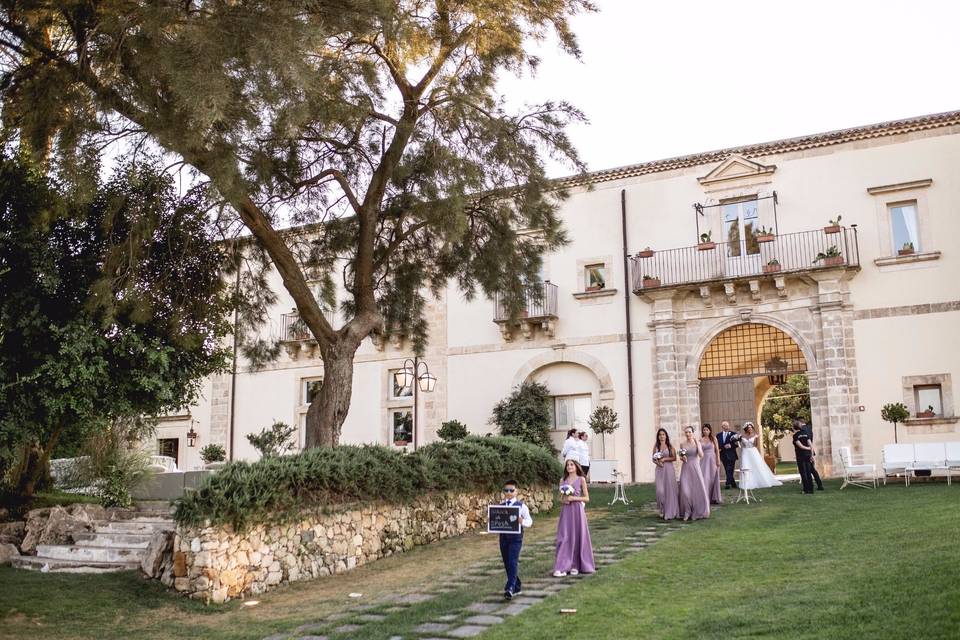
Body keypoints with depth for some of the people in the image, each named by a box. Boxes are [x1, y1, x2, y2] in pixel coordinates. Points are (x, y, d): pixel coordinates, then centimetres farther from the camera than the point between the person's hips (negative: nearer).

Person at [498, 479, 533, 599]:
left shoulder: (521, 506, -2)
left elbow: (529, 521, -1)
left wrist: (522, 521, -22)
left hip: (516, 537, -5)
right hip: (503, 536, 5)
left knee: (513, 562, -15)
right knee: (507, 563, 11)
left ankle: (510, 588, -19)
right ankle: (516, 588, 24)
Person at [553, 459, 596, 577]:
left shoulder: (581, 479, 2)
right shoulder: (563, 480, 11)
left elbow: (587, 498, 0)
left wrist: (574, 498, -13)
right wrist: (563, 500, -7)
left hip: (577, 510, -2)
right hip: (565, 511, 2)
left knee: (577, 537, 1)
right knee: (564, 538, -4)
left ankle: (576, 566, 12)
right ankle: (562, 567, -6)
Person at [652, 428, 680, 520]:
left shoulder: (670, 446, 2)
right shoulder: (656, 446, 8)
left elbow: (674, 458, -2)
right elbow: (653, 459, 9)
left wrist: (664, 459, -13)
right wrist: (658, 462, -11)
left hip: (669, 469, -1)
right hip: (659, 469, 2)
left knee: (670, 489, -2)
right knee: (660, 490, -7)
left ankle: (670, 512, 7)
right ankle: (662, 510, 10)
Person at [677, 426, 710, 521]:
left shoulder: (697, 443, 1)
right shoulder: (682, 444, 6)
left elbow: (701, 455, -12)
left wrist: (697, 442, -14)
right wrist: (682, 458, -8)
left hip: (695, 468, -1)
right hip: (686, 468, 1)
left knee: (698, 489, -2)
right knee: (685, 490, -5)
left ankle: (698, 512, 13)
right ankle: (687, 513, 6)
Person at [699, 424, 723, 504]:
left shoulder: (713, 439, 3)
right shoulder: (701, 440, 5)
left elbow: (717, 450, 2)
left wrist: (718, 460, -4)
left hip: (713, 460, 0)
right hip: (704, 460, 0)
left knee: (714, 478, 4)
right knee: (705, 479, -4)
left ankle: (714, 498, 14)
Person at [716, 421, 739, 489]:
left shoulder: (733, 434, 2)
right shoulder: (719, 435, 12)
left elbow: (737, 444, -3)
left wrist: (730, 445, -18)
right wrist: (724, 447, -10)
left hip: (731, 455, -4)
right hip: (723, 455, 4)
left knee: (730, 470, -12)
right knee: (727, 471, 7)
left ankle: (728, 484, -16)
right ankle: (733, 484, 16)